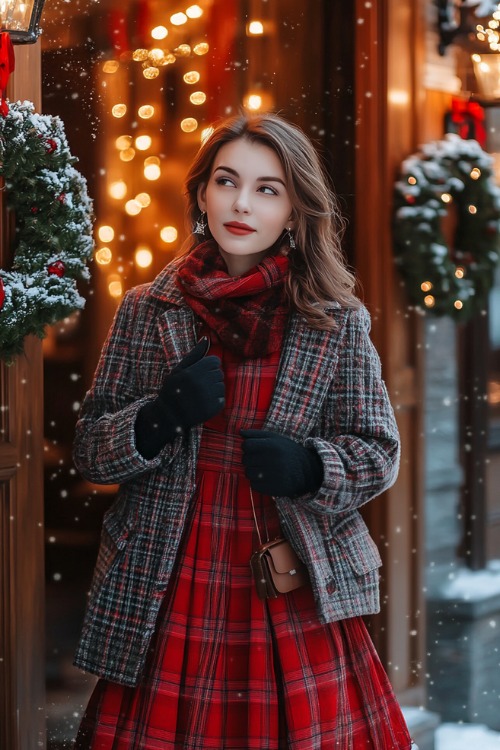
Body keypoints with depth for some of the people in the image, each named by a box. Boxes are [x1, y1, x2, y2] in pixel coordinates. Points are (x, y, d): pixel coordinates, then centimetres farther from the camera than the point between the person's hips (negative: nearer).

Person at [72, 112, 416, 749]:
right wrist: (160, 419, -14)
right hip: (168, 596, 1)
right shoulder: (146, 311, 5)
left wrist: (308, 467, -15)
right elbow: (89, 449, 6)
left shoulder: (338, 321, 2)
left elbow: (378, 452, 6)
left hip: (294, 601, 0)